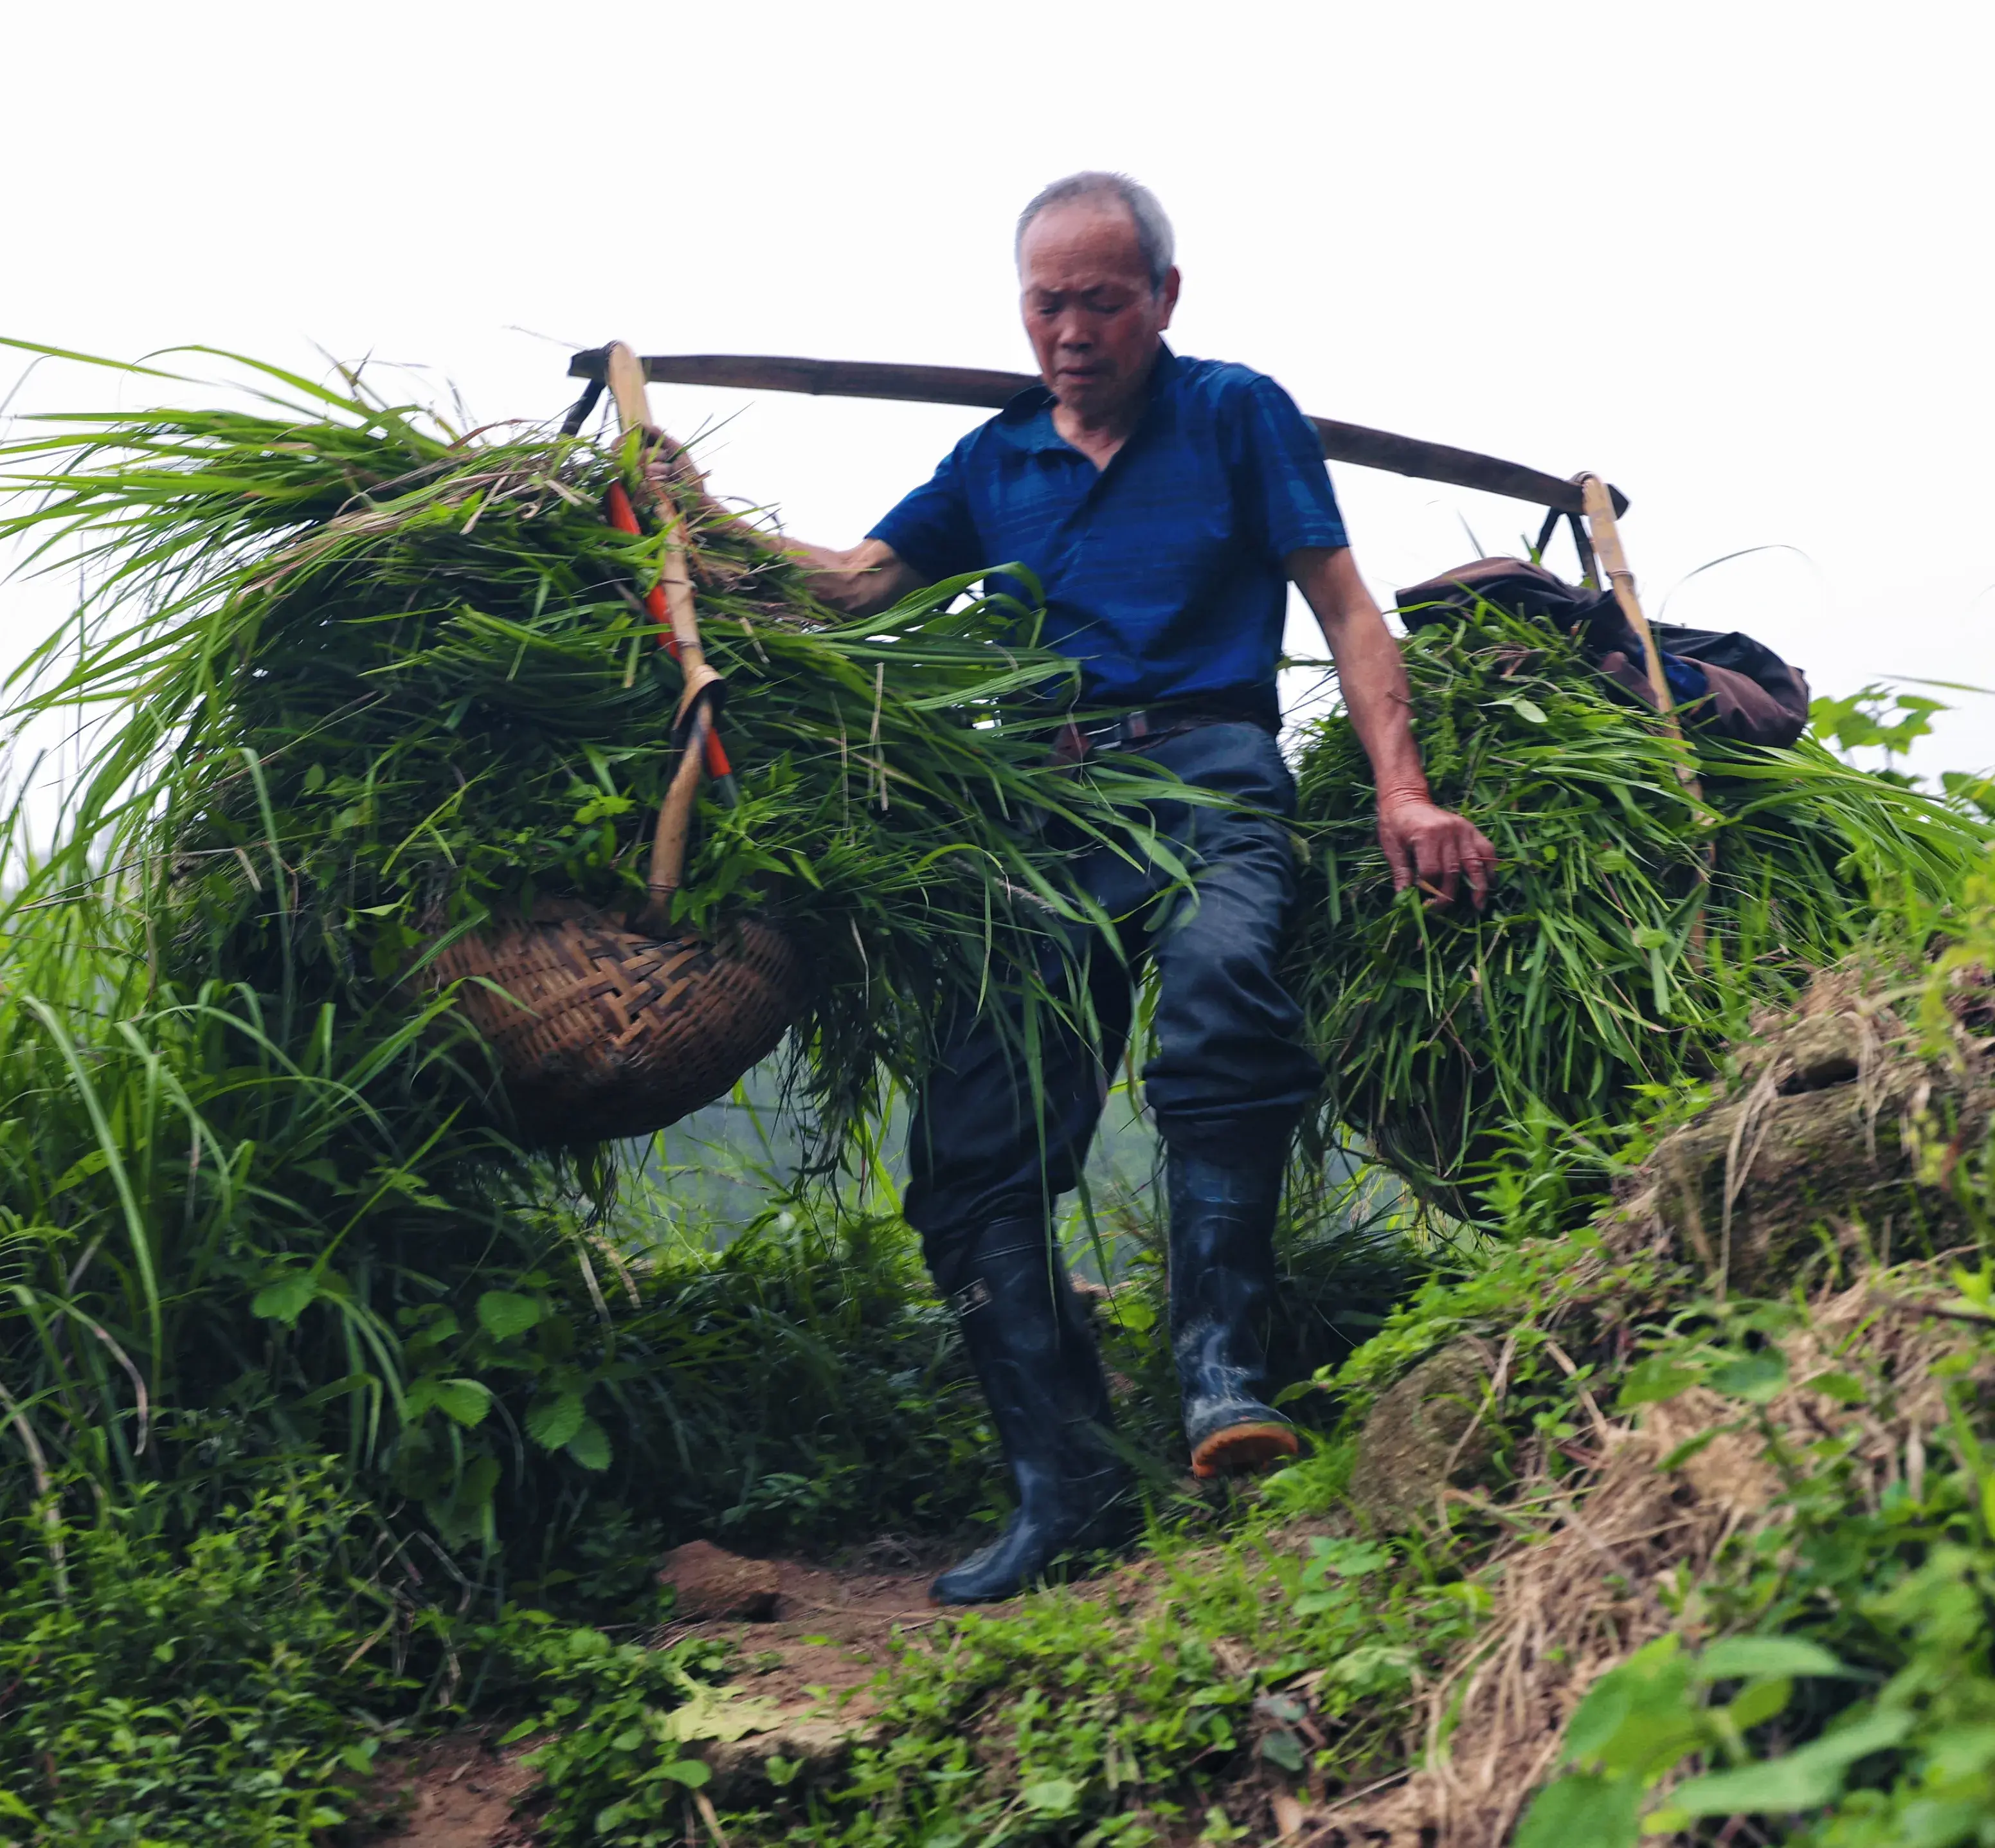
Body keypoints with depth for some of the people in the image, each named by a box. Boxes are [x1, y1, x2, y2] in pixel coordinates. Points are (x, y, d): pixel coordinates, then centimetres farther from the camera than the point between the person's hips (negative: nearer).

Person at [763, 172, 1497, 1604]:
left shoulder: (1239, 415, 13)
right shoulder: (995, 463, 23)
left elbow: (1347, 610, 8)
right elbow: (851, 584, 16)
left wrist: (1401, 791, -5)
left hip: (1207, 772, -4)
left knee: (1220, 975, -38)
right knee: (976, 1149, -9)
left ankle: (1225, 1366, -32)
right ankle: (1067, 1482, -4)